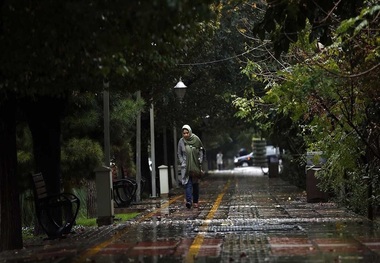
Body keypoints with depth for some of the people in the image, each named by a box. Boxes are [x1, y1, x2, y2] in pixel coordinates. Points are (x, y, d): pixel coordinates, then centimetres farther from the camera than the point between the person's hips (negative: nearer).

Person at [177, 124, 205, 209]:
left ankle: (195, 201, 18)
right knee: (187, 183, -14)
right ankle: (189, 201, -23)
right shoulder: (181, 141, 0)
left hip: (195, 166, 1)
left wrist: (200, 162, 0)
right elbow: (179, 154, 9)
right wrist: (182, 163, -2)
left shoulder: (196, 139, -3)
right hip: (185, 167, -1)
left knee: (195, 184, 8)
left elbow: (201, 151, 6)